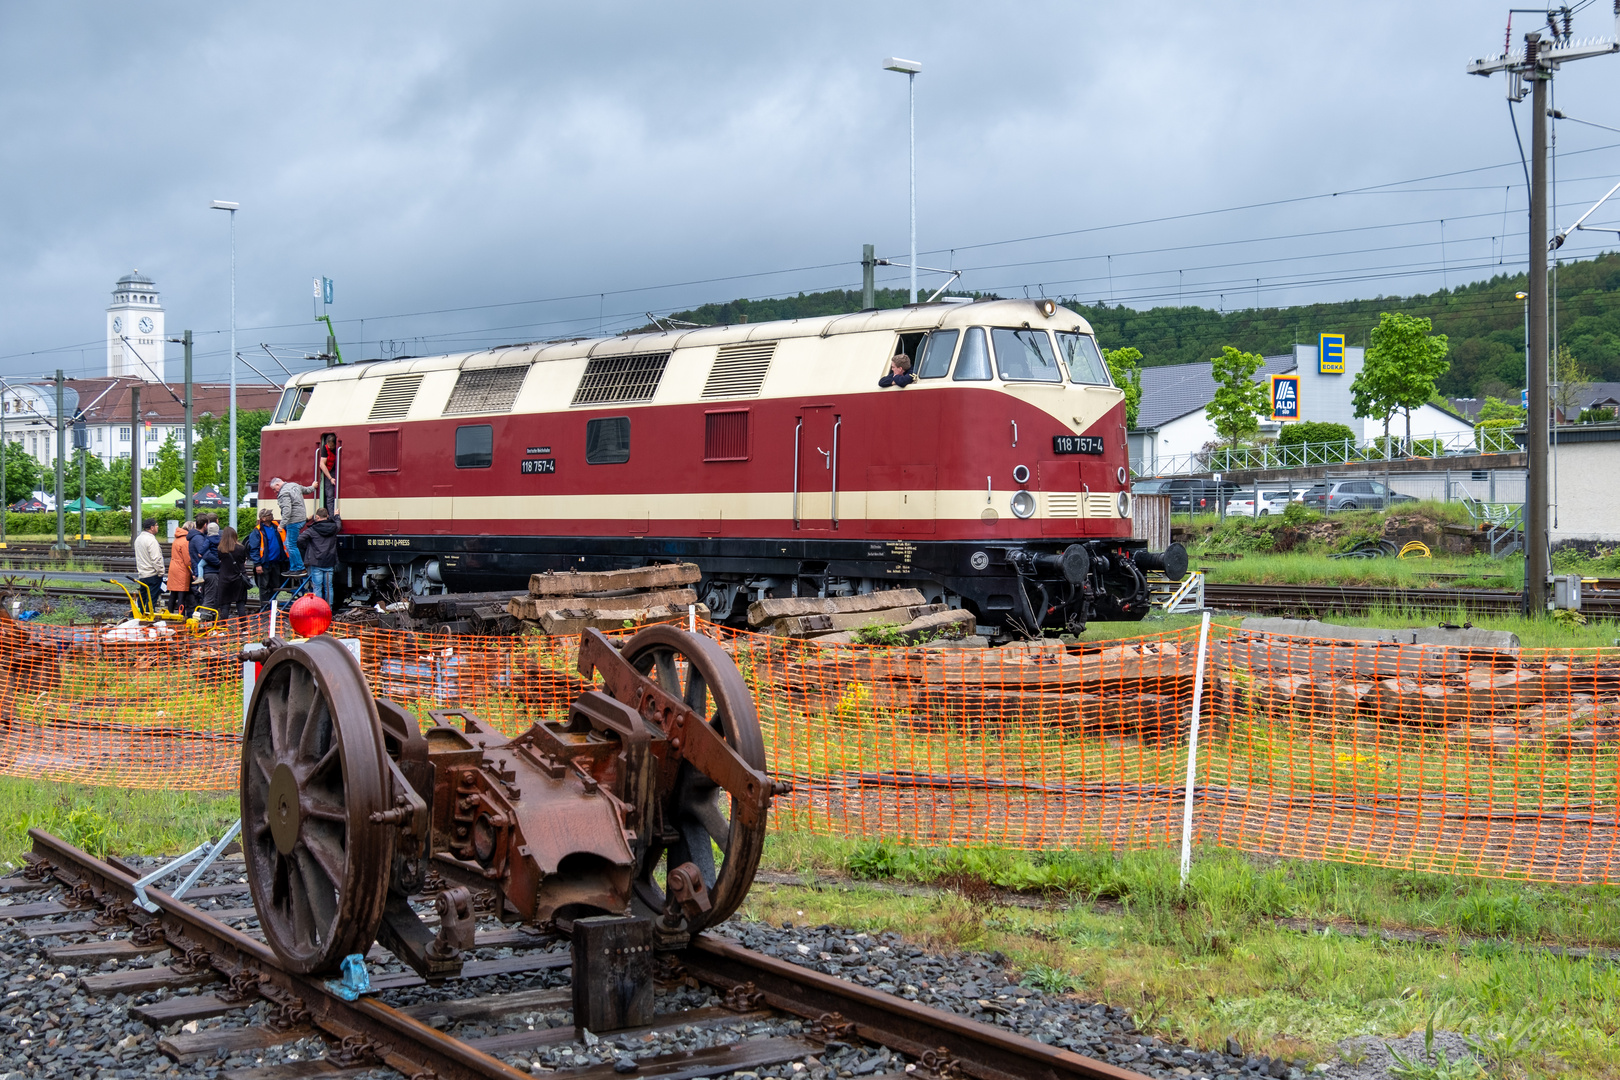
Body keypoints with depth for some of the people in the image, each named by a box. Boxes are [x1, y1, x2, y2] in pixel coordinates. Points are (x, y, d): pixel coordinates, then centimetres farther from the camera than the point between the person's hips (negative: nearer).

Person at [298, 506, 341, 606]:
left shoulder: (312, 529, -9)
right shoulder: (333, 527, 2)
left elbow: (300, 539, -16)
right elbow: (338, 522, 26)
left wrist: (307, 547, 2)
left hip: (316, 563, -3)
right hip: (329, 563, 3)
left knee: (317, 587, 0)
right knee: (328, 587, 9)